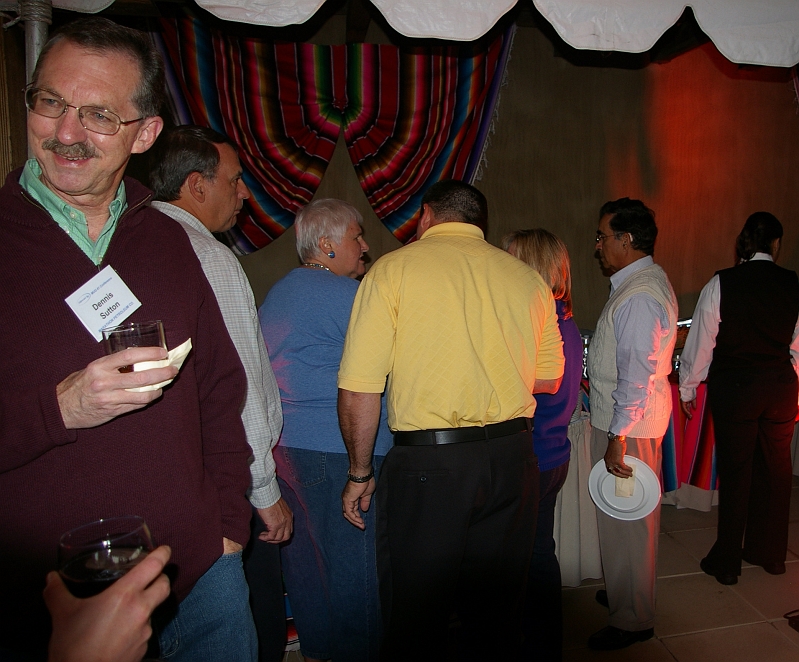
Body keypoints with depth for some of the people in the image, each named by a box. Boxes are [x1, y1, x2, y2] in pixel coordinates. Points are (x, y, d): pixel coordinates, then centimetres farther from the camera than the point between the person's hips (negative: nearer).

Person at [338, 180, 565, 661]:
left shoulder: (392, 270, -5)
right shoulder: (528, 279, 7)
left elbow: (358, 390, -10)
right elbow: (548, 381, 14)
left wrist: (360, 472, 3)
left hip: (427, 463, -4)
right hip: (512, 458, 5)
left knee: (417, 620, 12)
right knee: (497, 610, 21)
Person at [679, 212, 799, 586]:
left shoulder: (721, 284, -10)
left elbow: (701, 340, -5)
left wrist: (688, 387, 5)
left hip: (734, 387, -3)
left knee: (735, 471, 6)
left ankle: (727, 562, 17)